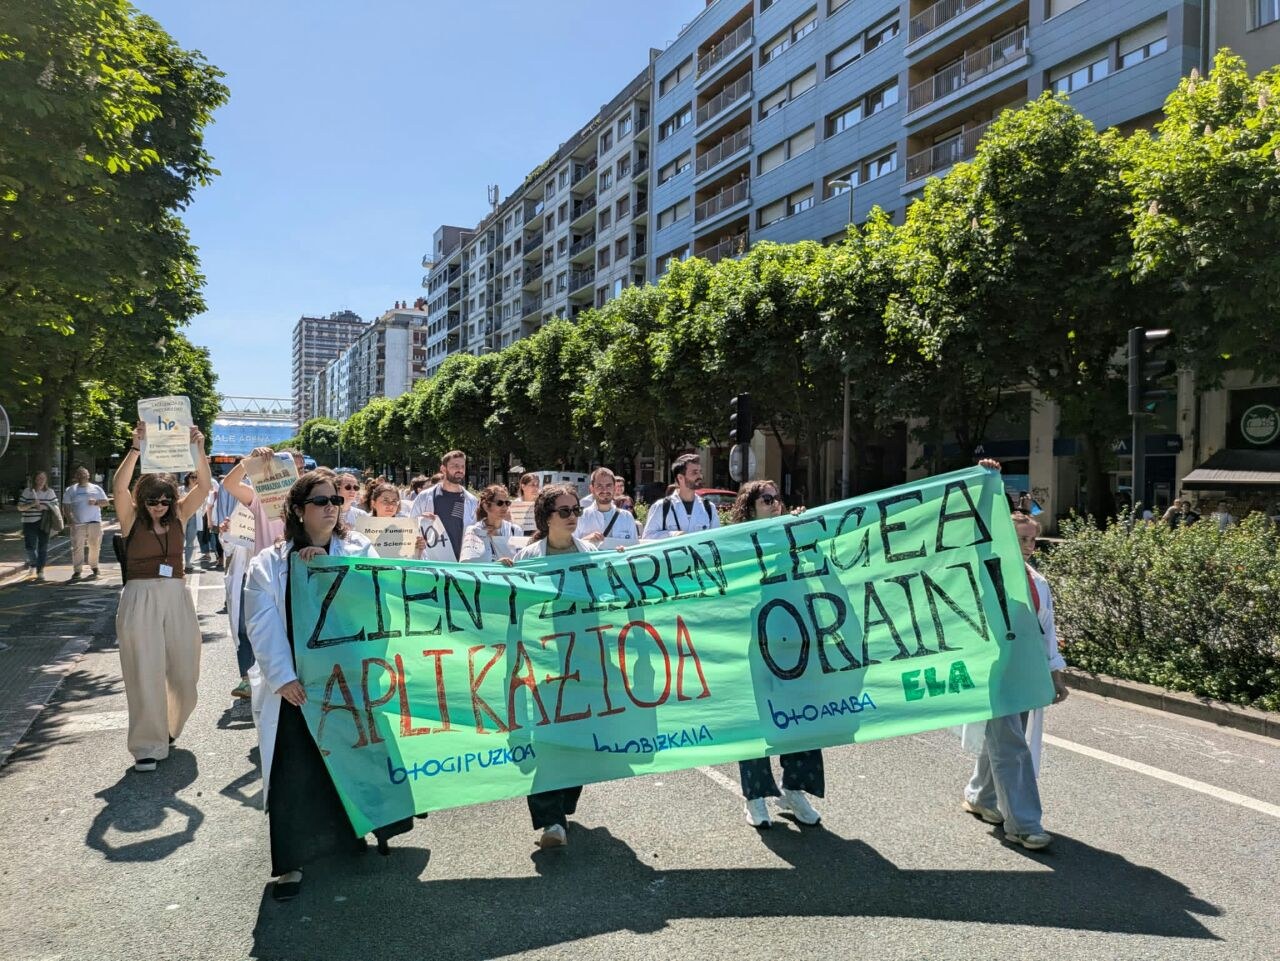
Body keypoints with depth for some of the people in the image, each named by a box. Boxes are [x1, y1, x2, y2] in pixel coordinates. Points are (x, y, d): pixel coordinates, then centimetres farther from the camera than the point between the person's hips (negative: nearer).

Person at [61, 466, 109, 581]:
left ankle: (94, 567, 19)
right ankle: (77, 571, -2)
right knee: (77, 547, -5)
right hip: (77, 524, -1)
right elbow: (65, 506, 6)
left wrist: (96, 502, -8)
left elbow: (106, 502, 12)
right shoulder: (70, 490, 11)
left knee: (95, 546, 4)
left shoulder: (96, 489, 13)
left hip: (94, 522, 1)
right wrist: (69, 518, -9)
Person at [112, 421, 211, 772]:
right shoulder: (131, 519, -2)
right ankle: (148, 745, 5)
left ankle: (167, 727, 33)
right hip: (139, 599, -3)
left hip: (177, 597, 3)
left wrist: (198, 449, -17)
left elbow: (204, 485, -5)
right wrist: (136, 447, -27)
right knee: (145, 674, -3)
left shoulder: (179, 516, 6)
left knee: (183, 671, 8)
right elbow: (119, 486, -20)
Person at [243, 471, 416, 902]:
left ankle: (359, 831, 34)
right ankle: (292, 863, 14)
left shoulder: (359, 551, 4)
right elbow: (263, 625, -5)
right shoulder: (269, 563, 0)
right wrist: (282, 677, -15)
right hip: (298, 683, -1)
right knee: (295, 770, 1)